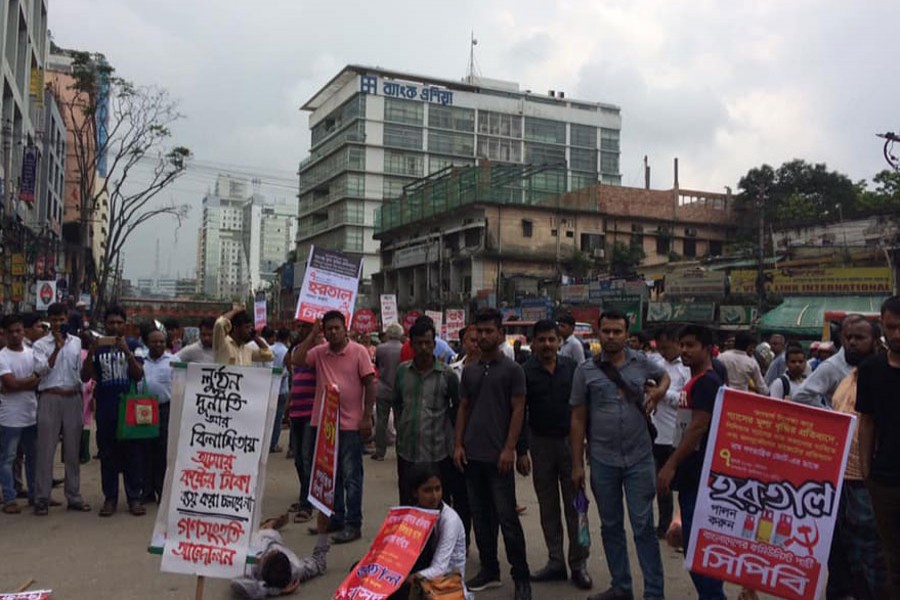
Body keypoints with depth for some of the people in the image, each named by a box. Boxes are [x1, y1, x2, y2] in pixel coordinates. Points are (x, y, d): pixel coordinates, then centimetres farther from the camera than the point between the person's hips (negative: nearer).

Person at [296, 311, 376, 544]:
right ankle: (336, 518, 29)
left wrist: (367, 417, -11)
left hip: (350, 424, -5)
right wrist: (312, 334, -4)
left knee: (351, 476, 1)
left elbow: (369, 384, -7)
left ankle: (353, 525, 9)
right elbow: (299, 360, -8)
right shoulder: (319, 352, 7)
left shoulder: (358, 352, -6)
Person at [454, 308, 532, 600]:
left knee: (507, 517, -2)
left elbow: (518, 411, -7)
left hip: (498, 455, -5)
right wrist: (458, 444, 4)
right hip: (472, 455, 5)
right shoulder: (469, 371, 11)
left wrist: (509, 448, -14)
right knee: (481, 516, 12)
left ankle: (521, 576, 10)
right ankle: (489, 570, 24)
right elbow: (463, 409, 13)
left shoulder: (512, 369, -3)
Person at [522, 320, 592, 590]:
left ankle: (578, 564, 14)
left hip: (570, 441, 0)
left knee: (574, 506, 4)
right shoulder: (525, 372, -3)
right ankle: (555, 562, 20)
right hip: (541, 443, 1)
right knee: (548, 508, 10)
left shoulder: (572, 367, -2)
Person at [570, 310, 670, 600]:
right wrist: (577, 464, -2)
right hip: (602, 461, 1)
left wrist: (659, 391, -1)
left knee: (643, 527, 2)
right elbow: (578, 419, 0)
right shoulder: (585, 370, -2)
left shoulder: (641, 362, 1)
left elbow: (664, 375, 24)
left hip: (639, 458, -1)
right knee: (611, 526, 13)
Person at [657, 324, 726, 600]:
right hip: (691, 473, 10)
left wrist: (671, 465, -22)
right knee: (694, 538, 15)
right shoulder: (695, 382, 16)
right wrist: (674, 464, 19)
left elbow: (698, 427, -21)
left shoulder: (707, 382, -13)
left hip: (699, 475, -10)